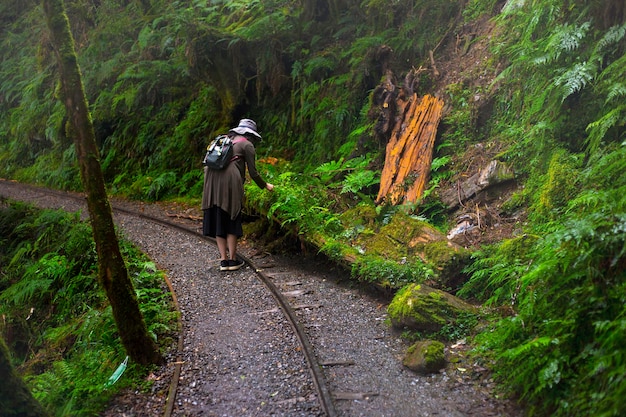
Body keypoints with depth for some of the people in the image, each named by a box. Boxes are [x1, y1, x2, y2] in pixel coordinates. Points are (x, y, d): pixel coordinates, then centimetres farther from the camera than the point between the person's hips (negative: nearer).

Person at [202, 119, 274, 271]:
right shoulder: (247, 145, 7)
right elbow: (253, 173, 5)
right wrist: (265, 186, 21)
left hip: (212, 181, 6)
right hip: (229, 182, -6)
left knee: (218, 221, 9)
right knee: (231, 222, 4)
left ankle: (223, 260, 10)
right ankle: (232, 260, 7)